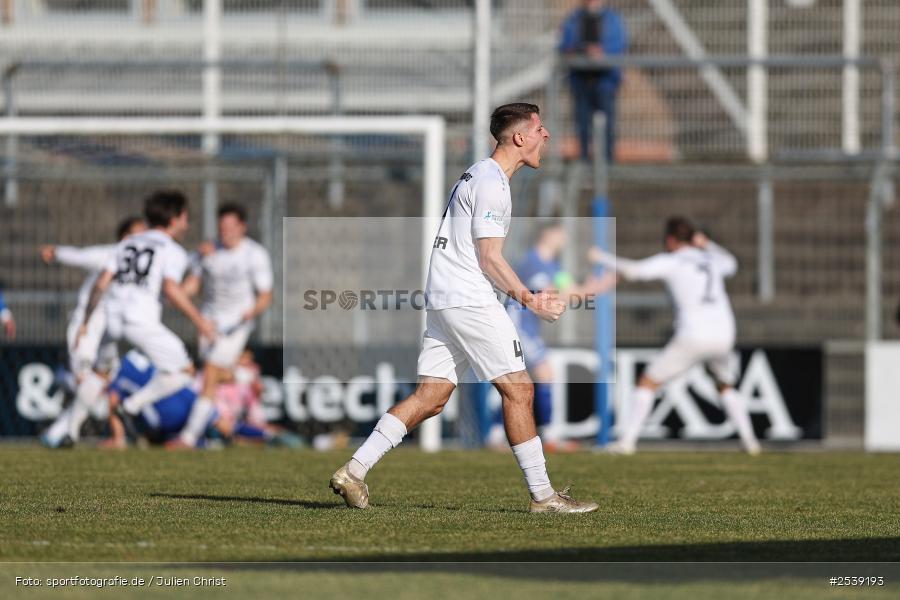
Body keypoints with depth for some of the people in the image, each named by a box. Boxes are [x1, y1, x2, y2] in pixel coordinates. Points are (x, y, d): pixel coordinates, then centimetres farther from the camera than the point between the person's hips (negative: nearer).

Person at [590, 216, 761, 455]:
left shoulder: (670, 262, 3)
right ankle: (749, 440, 18)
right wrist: (708, 245, 54)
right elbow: (731, 264, 43)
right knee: (726, 387, 29)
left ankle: (627, 440, -3)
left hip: (692, 337, -5)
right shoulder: (710, 260, 19)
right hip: (723, 336, 5)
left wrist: (602, 257, 8)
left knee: (648, 382, 6)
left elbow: (632, 270, -7)